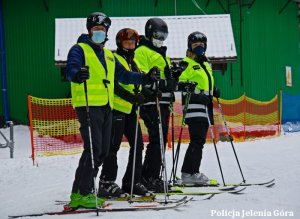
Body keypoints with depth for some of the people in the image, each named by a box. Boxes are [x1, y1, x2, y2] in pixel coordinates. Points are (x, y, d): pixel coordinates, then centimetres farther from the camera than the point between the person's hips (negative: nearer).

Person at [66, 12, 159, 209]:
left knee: (102, 151, 6)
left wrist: (145, 78, 18)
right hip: (88, 105, -8)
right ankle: (83, 193, -11)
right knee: (93, 149, -15)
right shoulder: (80, 49, 1)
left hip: (106, 107, 8)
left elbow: (123, 75, 28)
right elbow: (71, 69, -16)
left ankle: (79, 194, 13)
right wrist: (77, 75, -38)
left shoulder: (108, 55, 25)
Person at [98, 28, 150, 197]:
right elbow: (113, 84, -16)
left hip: (130, 110, 8)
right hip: (116, 108, -8)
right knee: (113, 147, -8)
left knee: (138, 145, 7)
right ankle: (107, 183, -3)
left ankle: (133, 182, 15)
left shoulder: (133, 62, 22)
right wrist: (131, 97, -24)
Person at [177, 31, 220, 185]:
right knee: (197, 140, -16)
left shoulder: (205, 65, 25)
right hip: (193, 106, -9)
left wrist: (214, 92, 18)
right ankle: (190, 173, -17)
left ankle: (191, 173, 11)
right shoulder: (187, 63, -2)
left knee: (199, 141, 7)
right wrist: (186, 86, -29)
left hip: (205, 106, 9)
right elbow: (178, 83, -11)